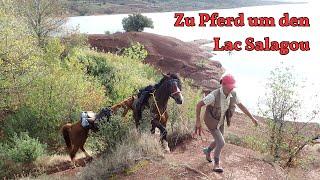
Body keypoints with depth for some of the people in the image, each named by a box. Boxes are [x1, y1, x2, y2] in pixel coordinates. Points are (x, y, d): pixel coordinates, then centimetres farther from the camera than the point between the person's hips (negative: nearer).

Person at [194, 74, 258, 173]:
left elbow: (241, 105, -2)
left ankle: (207, 151, 54)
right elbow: (199, 105, -29)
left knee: (218, 141, 22)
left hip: (220, 121, 7)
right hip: (211, 122, -6)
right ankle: (216, 164, 12)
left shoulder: (232, 94, -18)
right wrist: (198, 121, -28)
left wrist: (252, 118, -1)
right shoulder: (214, 95, -37)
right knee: (221, 143, -11)